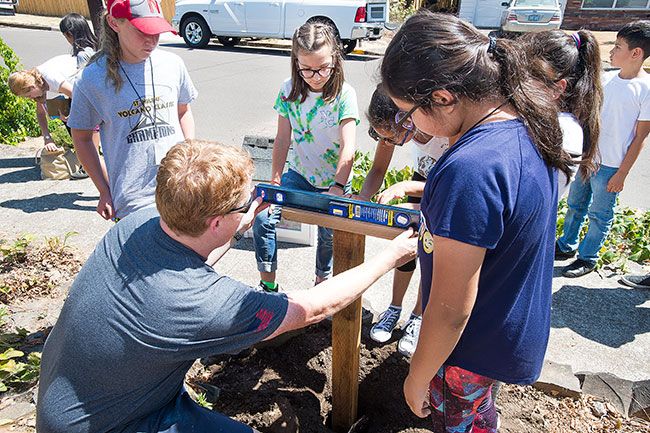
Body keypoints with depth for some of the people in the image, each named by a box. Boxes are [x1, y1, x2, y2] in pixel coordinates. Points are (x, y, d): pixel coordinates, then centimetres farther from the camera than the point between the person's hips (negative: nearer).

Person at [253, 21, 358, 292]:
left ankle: (322, 282, 37)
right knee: (263, 218, -13)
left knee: (329, 235, 7)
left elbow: (348, 146, -25)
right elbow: (283, 139, -3)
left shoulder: (344, 94, -16)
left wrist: (338, 187, -37)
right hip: (299, 174, 2)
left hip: (334, 181, -2)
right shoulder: (289, 91, -7)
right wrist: (275, 182, -7)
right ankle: (268, 285, 4)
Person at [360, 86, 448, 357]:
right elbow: (378, 170, -16)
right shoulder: (393, 126, -27)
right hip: (424, 176, 4)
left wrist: (404, 188, -47)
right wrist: (362, 200, -36)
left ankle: (418, 318, 12)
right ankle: (394, 309, 19)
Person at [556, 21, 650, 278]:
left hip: (610, 166, -6)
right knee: (575, 204, 18)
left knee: (599, 215, 9)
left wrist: (622, 174, -12)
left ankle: (588, 258, 25)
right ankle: (567, 246, 35)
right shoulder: (607, 78, 1)